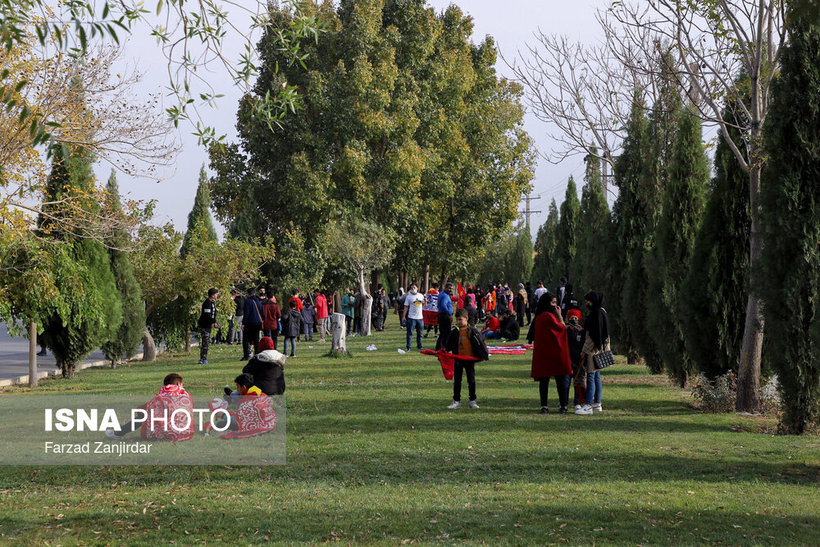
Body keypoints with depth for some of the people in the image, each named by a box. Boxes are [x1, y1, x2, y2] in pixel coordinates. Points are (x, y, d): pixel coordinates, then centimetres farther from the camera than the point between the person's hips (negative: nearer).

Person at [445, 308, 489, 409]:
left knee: (471, 380, 5)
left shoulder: (472, 331, -6)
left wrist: (485, 354, -6)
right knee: (457, 381, 6)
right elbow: (448, 345, 13)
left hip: (470, 359, -3)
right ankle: (456, 401, 13)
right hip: (458, 360, 3)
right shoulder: (454, 332, 3)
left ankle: (472, 401, 14)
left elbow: (480, 342, -2)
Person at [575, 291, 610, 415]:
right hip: (598, 349, 11)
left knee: (591, 376, -11)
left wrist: (585, 350, -16)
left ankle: (588, 405, -13)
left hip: (593, 349, -11)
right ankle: (597, 404, 18)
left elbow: (593, 335, -20)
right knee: (596, 376, 13)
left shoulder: (597, 313, -17)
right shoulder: (601, 312, 14)